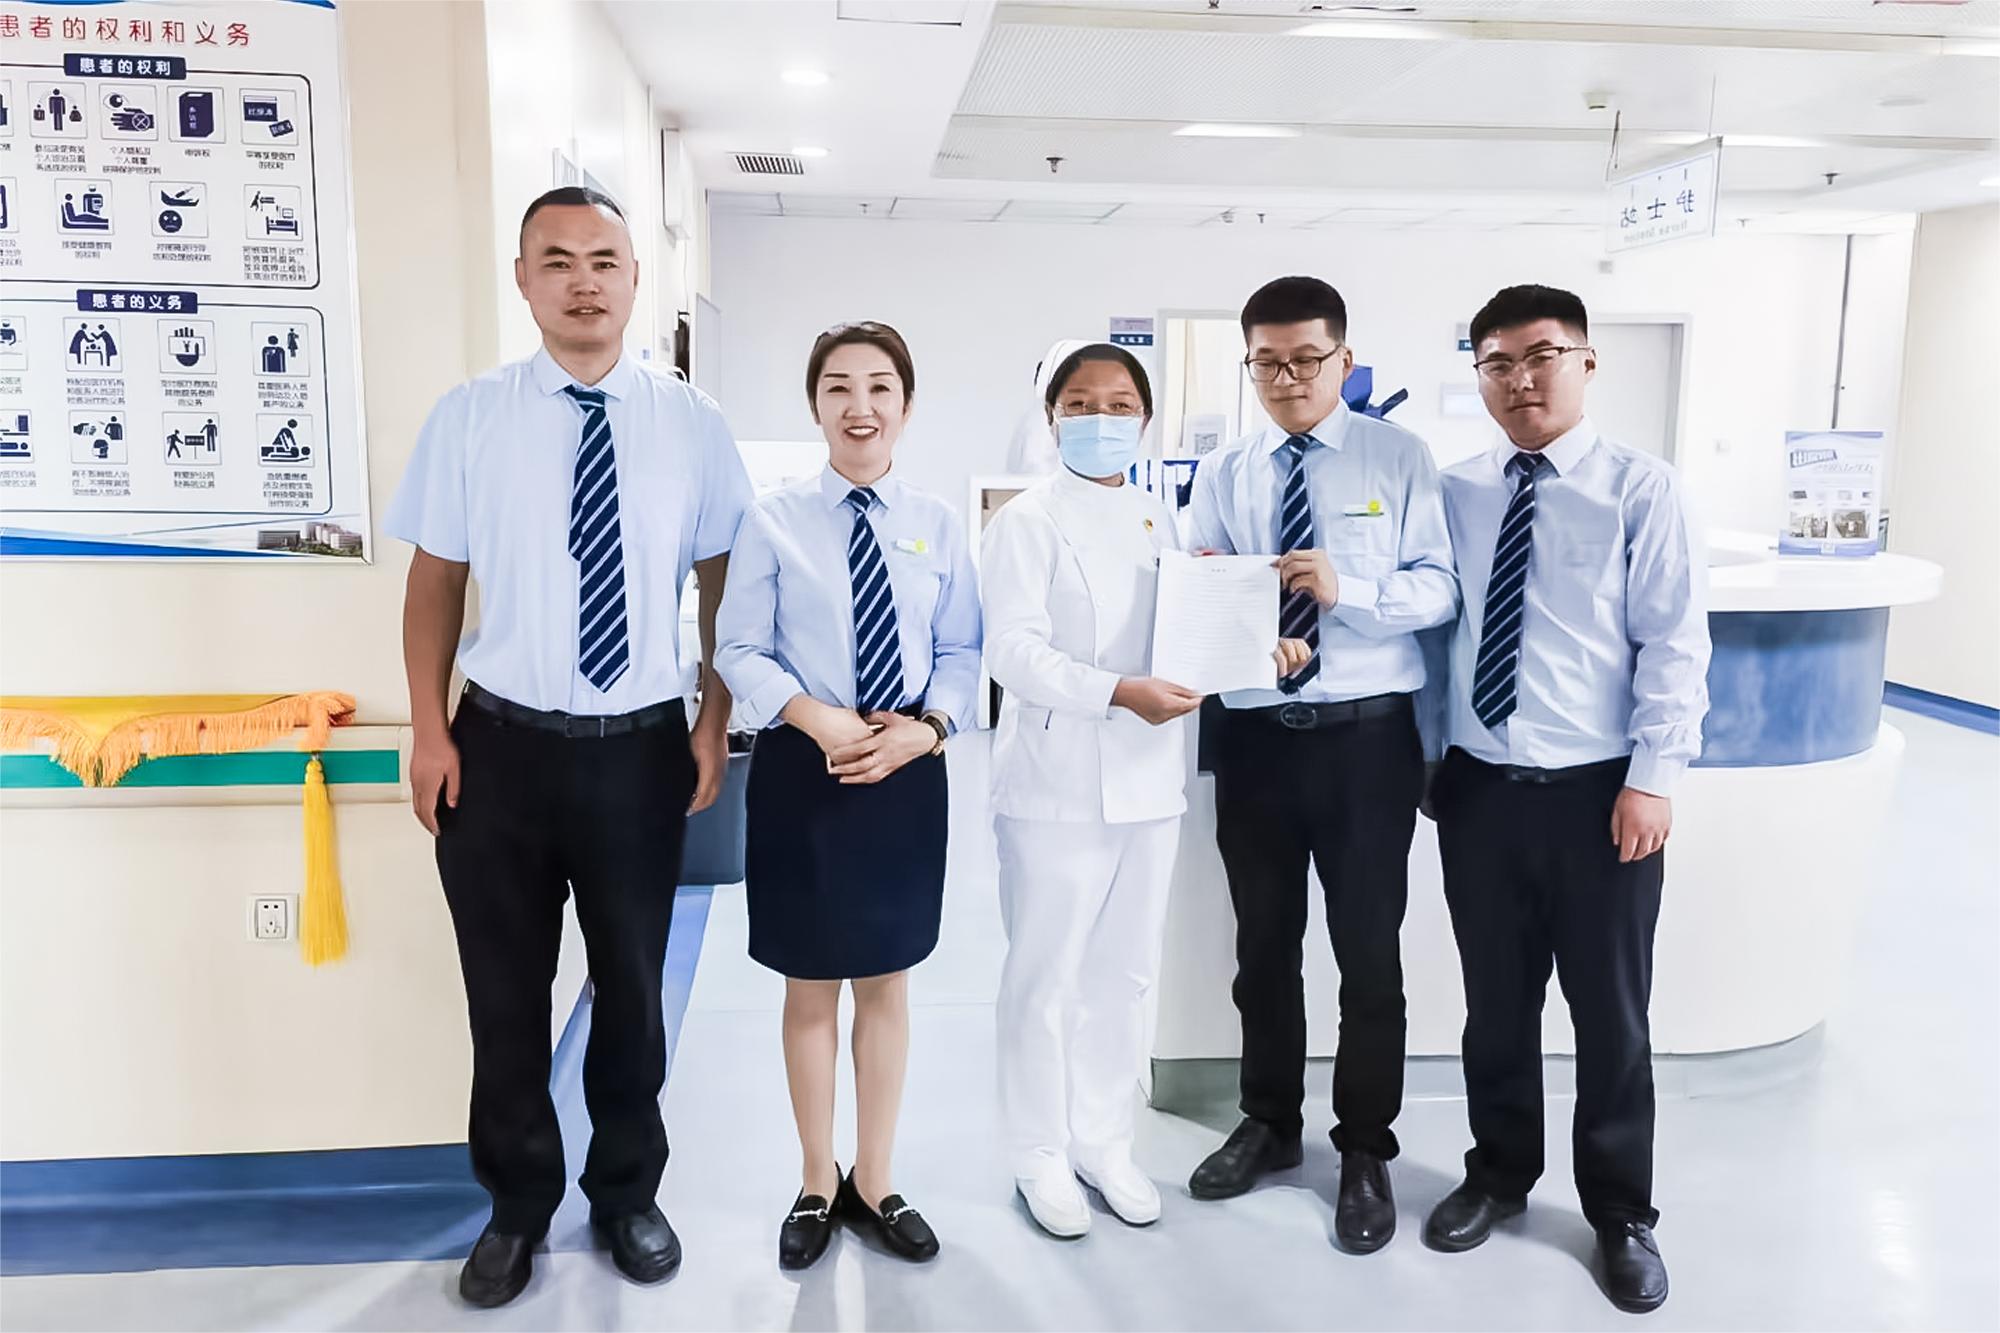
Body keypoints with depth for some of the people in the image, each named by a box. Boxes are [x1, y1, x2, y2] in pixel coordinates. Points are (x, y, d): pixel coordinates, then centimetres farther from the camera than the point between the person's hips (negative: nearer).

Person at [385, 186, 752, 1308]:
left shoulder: (693, 424, -1)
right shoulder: (469, 418, -2)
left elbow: (722, 585, 3)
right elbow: (435, 583, 1)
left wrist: (715, 723, -1)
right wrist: (431, 733, -5)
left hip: (641, 750, 0)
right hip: (502, 748, 0)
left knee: (632, 989, 16)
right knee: (507, 996, 14)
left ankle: (628, 1193, 39)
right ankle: (519, 1205, 37)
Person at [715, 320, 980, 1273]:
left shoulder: (936, 525, 1)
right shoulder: (774, 520, -5)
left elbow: (961, 653, 2)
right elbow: (739, 651, -6)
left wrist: (925, 729, -15)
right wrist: (819, 720, -20)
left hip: (908, 771, 2)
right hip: (804, 769, -2)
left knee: (887, 981, 15)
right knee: (810, 986, 13)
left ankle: (874, 1182, 35)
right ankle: (816, 1185, 33)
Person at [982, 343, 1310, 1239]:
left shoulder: (1160, 522, 12)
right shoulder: (1029, 521, -6)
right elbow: (1015, 650, -16)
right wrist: (1119, 692, -27)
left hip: (1147, 779, 6)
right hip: (1060, 782, -6)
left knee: (1124, 972, 16)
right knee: (1047, 975, 5)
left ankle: (1102, 1140, 32)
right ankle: (1040, 1155, 23)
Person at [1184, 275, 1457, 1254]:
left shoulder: (1398, 458, -2)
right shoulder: (1223, 473, 6)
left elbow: (1439, 589, -8)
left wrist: (1349, 590, -25)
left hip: (1367, 734, -2)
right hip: (1253, 734, 3)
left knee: (1369, 950, 8)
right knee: (1263, 943, 16)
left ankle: (1366, 1151, 26)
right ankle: (1269, 1123, 36)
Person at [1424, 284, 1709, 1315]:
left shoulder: (1639, 488, -6)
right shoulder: (1456, 493, 4)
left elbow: (1676, 643, -8)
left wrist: (1653, 778, -12)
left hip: (1599, 792, -3)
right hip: (1477, 788, 3)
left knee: (1610, 1012, 11)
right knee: (1495, 1001, 16)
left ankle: (1621, 1215, 31)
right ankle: (1499, 1175, 37)